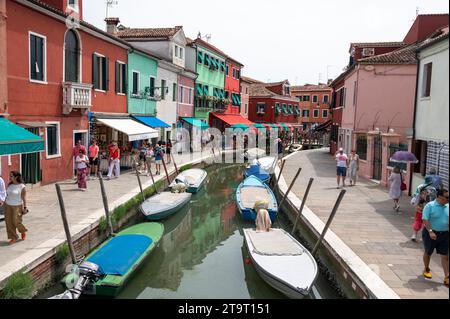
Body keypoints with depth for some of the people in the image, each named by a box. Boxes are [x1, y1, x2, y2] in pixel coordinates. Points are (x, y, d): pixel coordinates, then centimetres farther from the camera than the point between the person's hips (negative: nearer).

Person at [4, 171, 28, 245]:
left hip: (17, 206, -6)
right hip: (8, 206, 6)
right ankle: (14, 238, 13)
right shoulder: (10, 185, 3)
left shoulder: (22, 186, -15)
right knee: (9, 222, 3)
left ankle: (23, 231, 29)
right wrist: (5, 204, 12)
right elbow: (7, 195, 11)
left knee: (16, 222, -2)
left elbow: (24, 198, -13)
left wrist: (24, 207, -15)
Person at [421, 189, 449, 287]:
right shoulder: (430, 206, -12)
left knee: (445, 256, 1)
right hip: (430, 233, -4)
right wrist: (430, 231, -25)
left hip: (444, 234, 4)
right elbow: (425, 220, -16)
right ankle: (426, 270, 35)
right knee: (428, 253, 13)